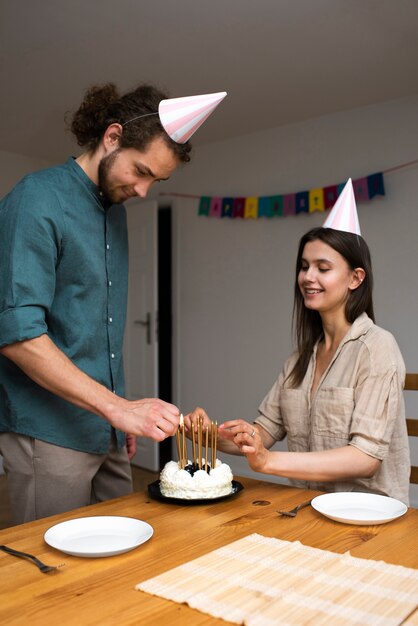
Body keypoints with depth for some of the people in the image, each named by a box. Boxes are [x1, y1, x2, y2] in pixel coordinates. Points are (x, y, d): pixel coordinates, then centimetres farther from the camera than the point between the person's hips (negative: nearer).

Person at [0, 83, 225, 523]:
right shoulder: (37, 200, -12)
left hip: (107, 434, 7)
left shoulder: (116, 210, 12)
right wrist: (117, 407, -23)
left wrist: (124, 417, 15)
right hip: (50, 433, -7)